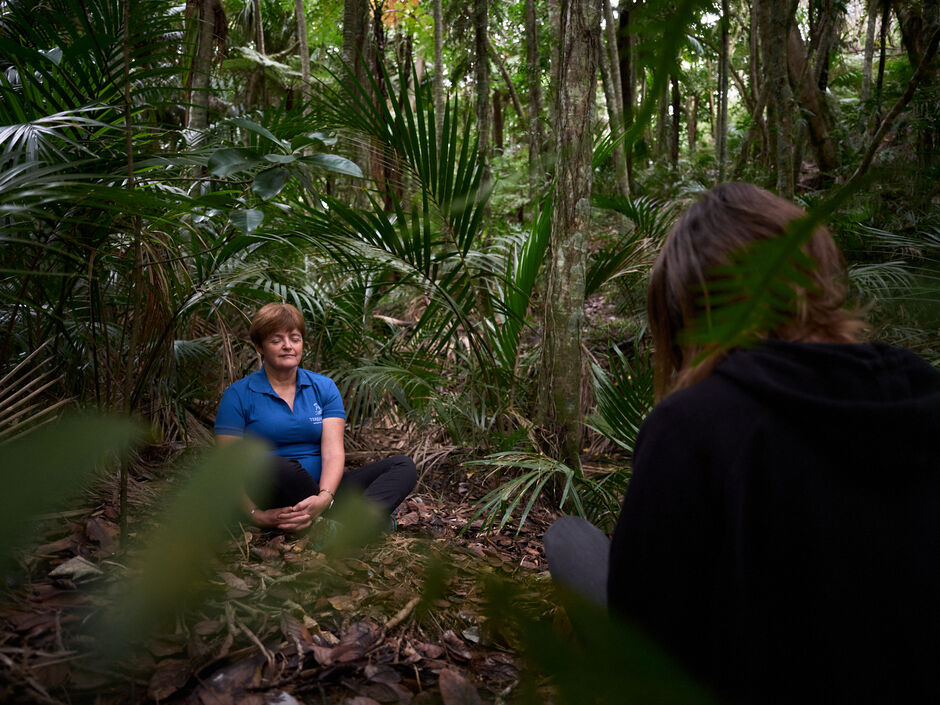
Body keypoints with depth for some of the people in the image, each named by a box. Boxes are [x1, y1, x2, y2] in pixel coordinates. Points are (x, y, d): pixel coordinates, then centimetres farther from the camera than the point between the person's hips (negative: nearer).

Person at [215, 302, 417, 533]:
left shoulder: (323, 387, 10)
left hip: (321, 487, 4)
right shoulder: (238, 395, 2)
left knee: (403, 465, -13)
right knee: (275, 467, -38)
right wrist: (256, 515, -24)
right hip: (273, 496, -3)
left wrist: (324, 497, -24)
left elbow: (333, 452, -3)